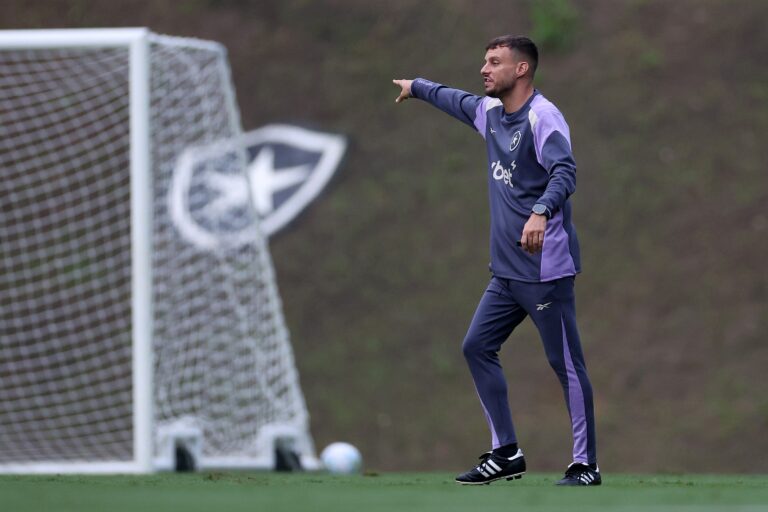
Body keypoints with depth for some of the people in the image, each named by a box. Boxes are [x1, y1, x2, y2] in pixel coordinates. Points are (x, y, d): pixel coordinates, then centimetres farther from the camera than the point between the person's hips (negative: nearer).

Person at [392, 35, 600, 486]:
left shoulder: (543, 117, -14)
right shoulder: (490, 112, 12)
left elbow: (565, 172, -28)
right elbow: (459, 101, 35)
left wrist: (541, 212, -45)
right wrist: (417, 88, 50)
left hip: (546, 269, -9)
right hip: (507, 271, 9)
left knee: (567, 364, -7)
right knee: (477, 347, 9)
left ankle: (586, 465, -2)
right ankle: (507, 454, 16)